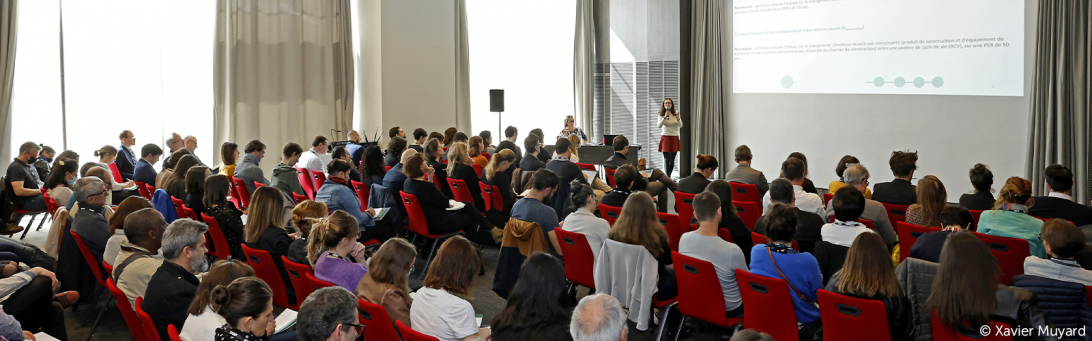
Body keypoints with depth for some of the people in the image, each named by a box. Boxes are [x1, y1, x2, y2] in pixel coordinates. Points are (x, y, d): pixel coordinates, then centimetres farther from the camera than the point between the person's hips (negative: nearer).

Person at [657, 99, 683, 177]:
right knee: (667, 159, -11)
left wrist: (678, 118, -21)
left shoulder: (676, 113, 3)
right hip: (665, 137, -3)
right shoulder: (661, 114, -3)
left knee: (672, 159, 7)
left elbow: (680, 126, -2)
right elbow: (658, 126, -15)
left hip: (674, 138, 3)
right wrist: (664, 117, -27)